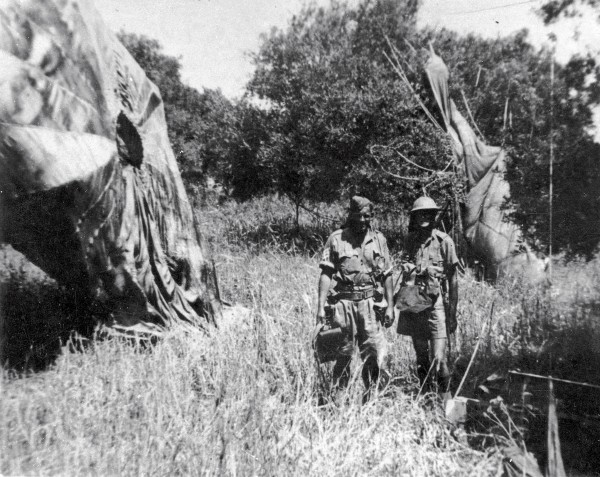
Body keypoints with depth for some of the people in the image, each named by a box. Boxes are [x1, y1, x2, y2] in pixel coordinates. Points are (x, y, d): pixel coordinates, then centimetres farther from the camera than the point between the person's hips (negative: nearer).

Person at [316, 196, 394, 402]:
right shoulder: (336, 239, 0)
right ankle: (339, 397, 22)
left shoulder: (379, 239, 9)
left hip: (370, 302, 2)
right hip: (343, 302, -2)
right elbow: (326, 274, -3)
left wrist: (390, 306, 5)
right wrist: (321, 306, -10)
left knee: (374, 354, 2)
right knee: (343, 354, 7)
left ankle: (370, 398, 19)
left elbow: (387, 276, 10)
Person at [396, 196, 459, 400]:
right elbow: (405, 267, -3)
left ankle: (445, 400, 13)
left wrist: (453, 314, -3)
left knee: (439, 359, -7)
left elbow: (453, 280, -3)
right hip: (413, 305, 4)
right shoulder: (410, 240, 6)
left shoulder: (444, 241, -4)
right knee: (421, 359, 15)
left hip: (436, 306, -3)